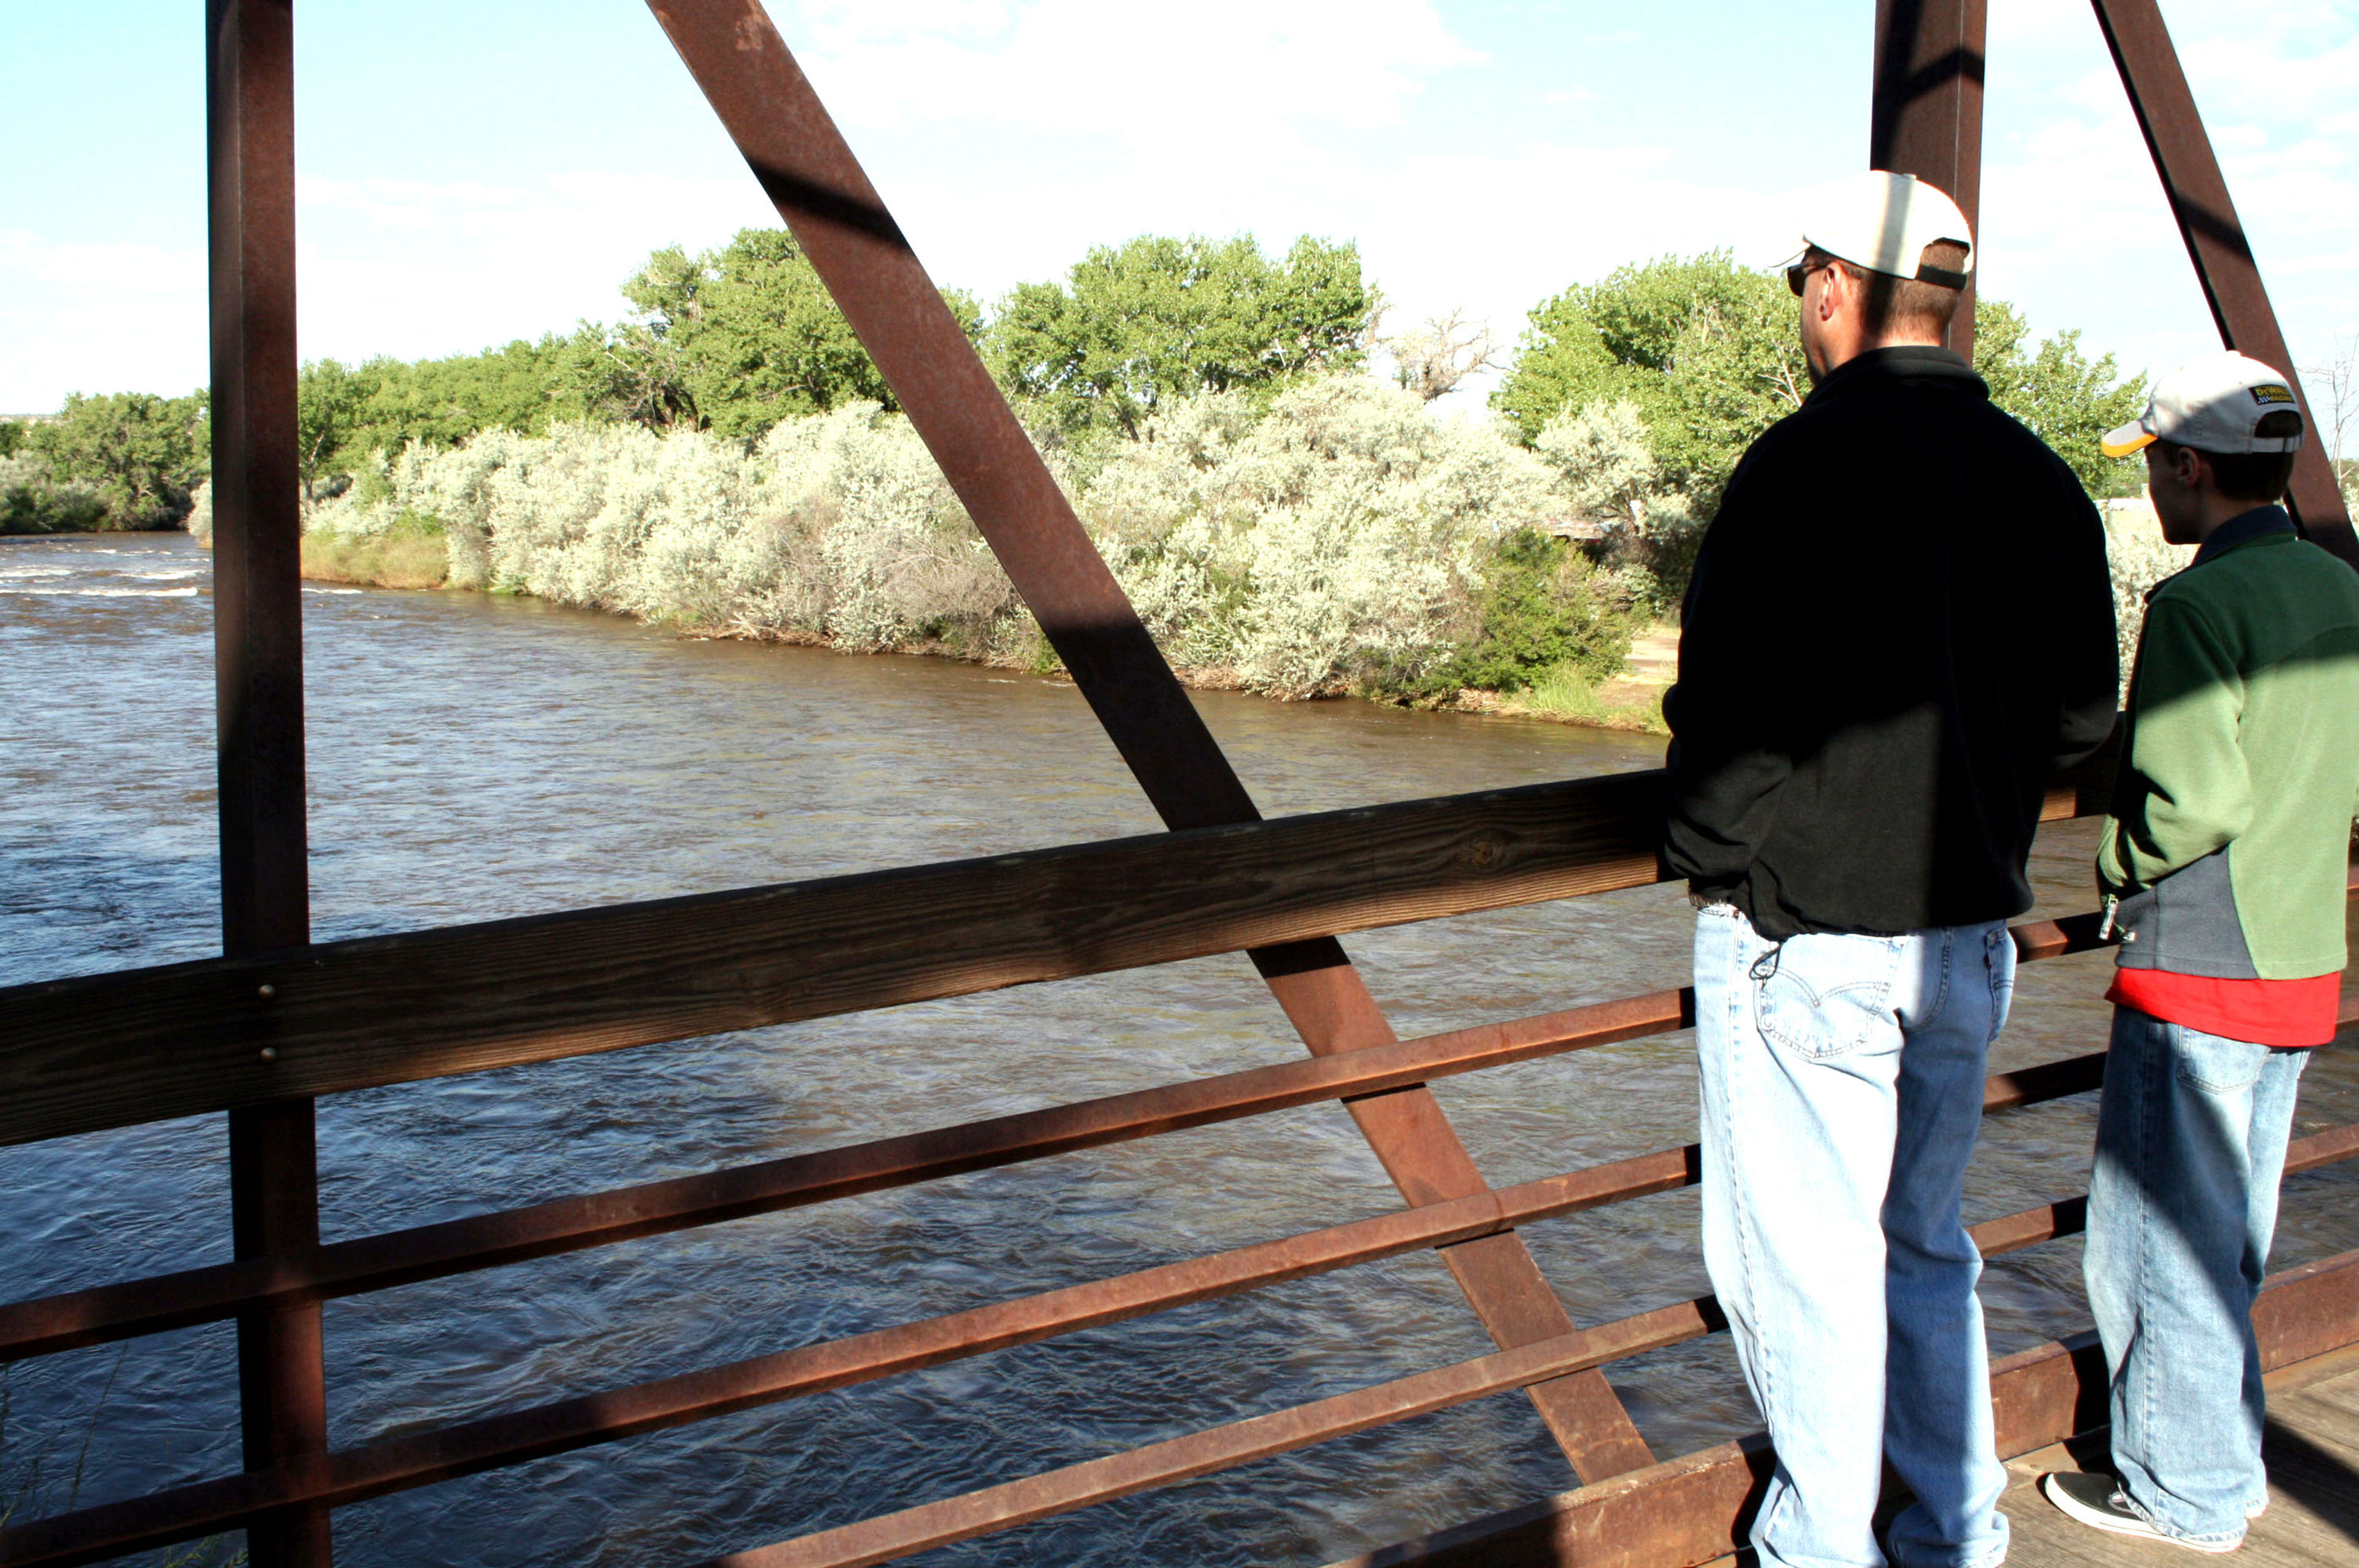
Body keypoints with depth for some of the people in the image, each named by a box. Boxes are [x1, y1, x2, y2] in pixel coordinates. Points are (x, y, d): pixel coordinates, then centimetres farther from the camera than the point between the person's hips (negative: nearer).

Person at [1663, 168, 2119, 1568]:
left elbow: (1734, 698, -19)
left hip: (1803, 933, -7)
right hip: (1972, 931, 7)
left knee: (1800, 1259, 6)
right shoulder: (2041, 478, 5)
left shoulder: (1809, 461, -16)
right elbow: (2085, 708, 11)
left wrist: (1711, 853, -4)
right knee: (1926, 1242, 20)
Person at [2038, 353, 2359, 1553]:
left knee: (2158, 1240, 5)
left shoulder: (2196, 604, -18)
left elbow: (2194, 795, -24)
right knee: (2233, 1234, 19)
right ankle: (2224, 1462, 32)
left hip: (2194, 971, -8)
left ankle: (2185, 1492, 16)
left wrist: (2117, 868, -7)